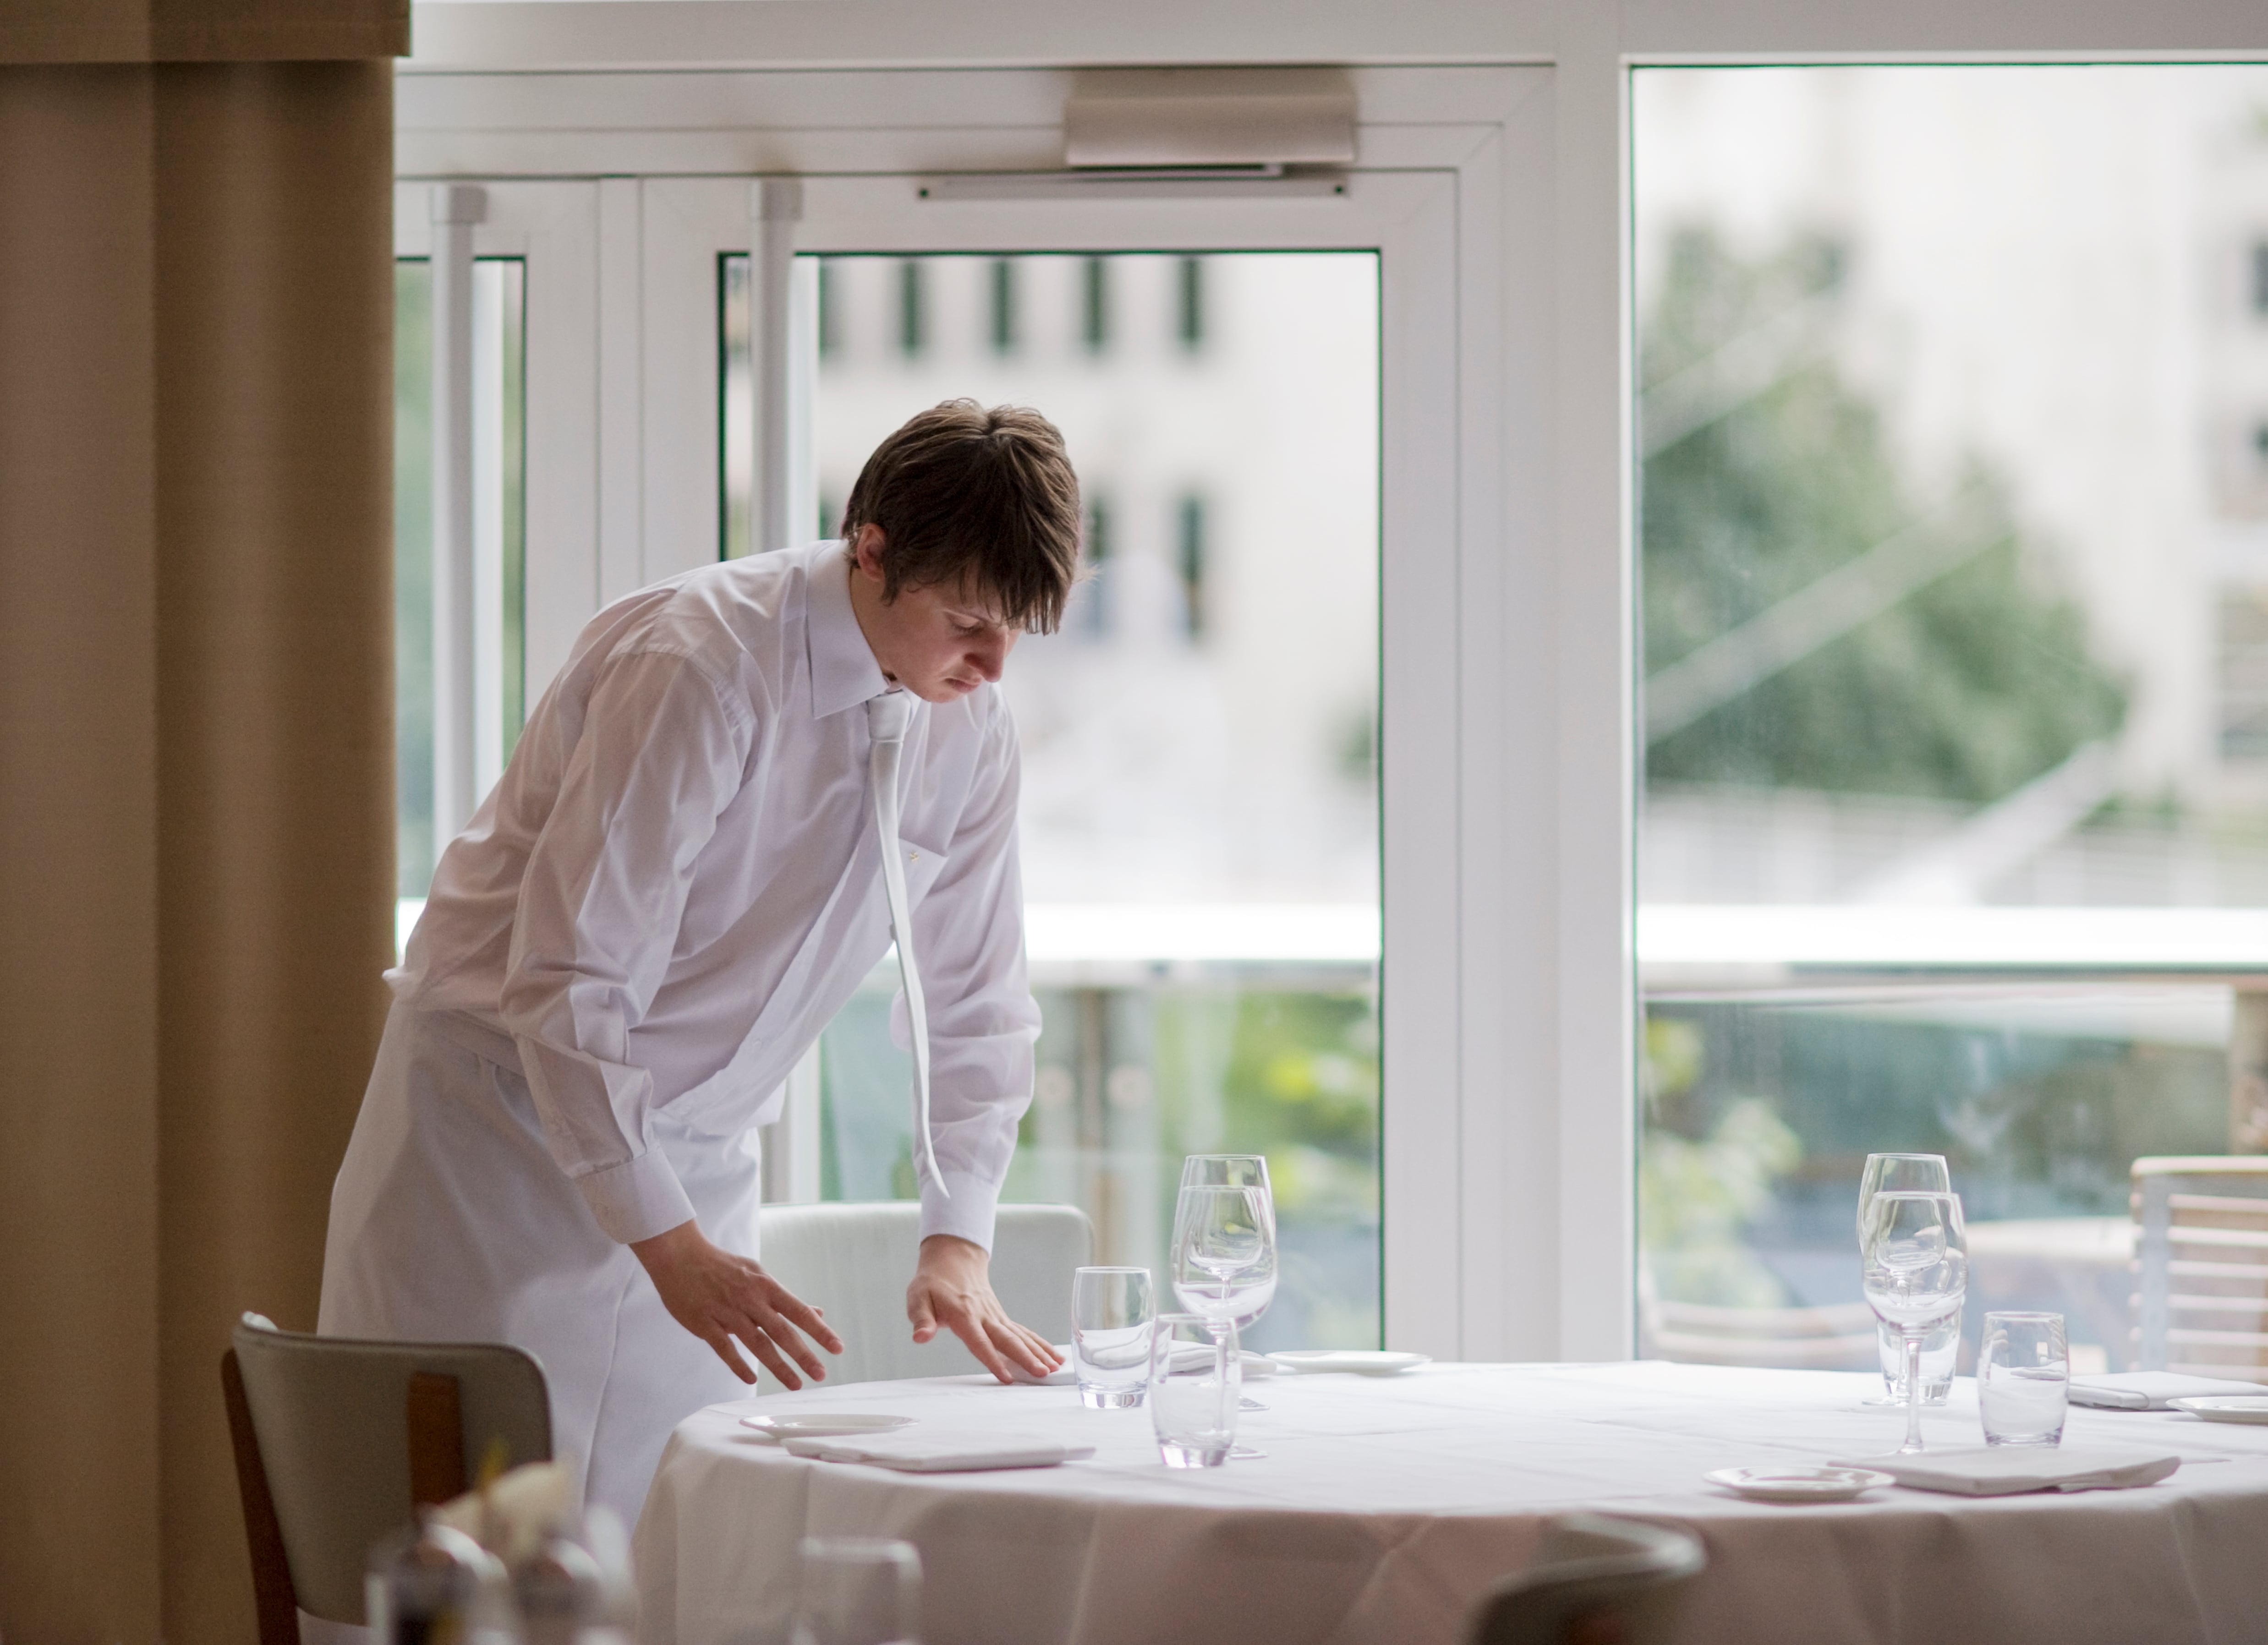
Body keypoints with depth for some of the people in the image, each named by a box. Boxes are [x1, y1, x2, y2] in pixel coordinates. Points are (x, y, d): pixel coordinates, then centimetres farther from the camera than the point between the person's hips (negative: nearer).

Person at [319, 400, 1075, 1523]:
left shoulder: (968, 727, -2)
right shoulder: (696, 669, -24)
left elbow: (976, 1005, 9)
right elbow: (568, 979, -25)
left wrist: (956, 1240, -3)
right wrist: (665, 1241, -28)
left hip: (699, 1156, 6)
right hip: (511, 1116, -6)